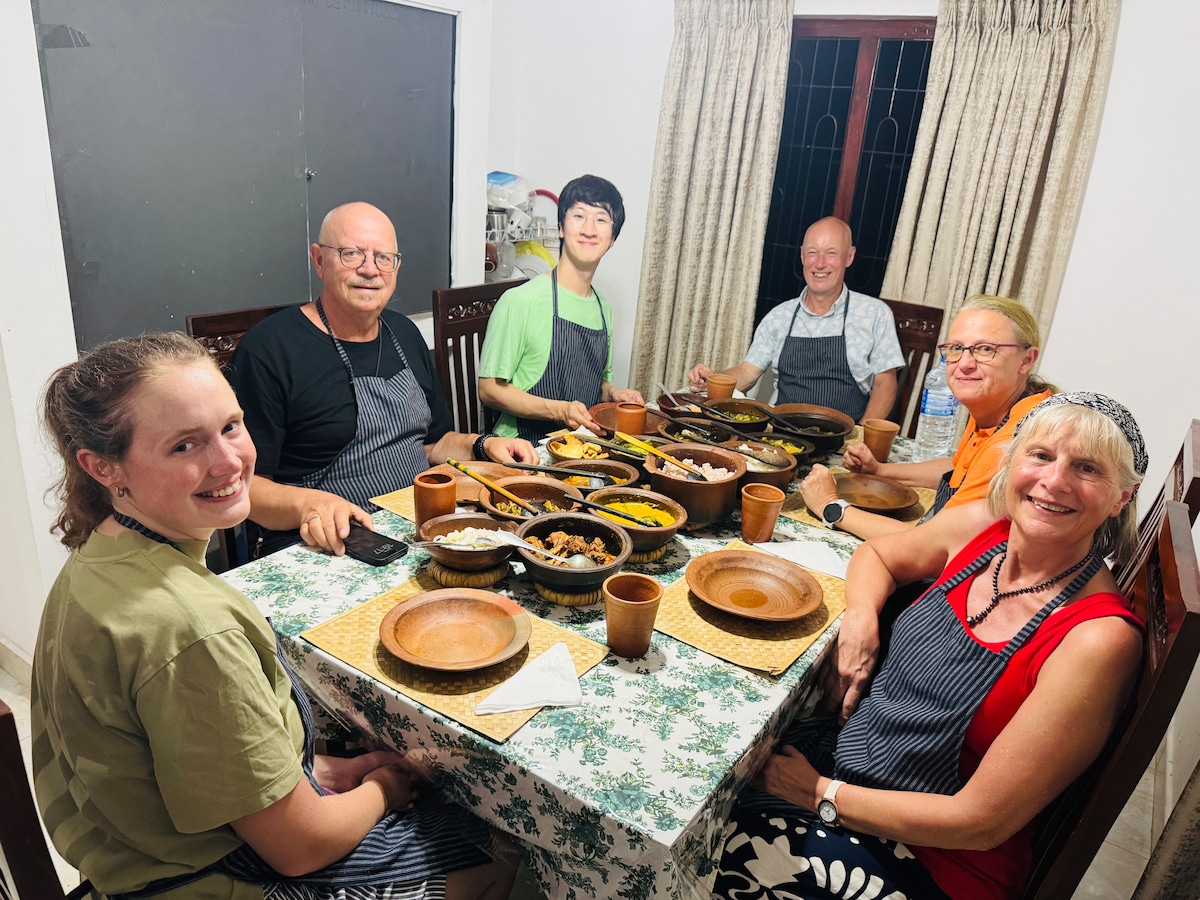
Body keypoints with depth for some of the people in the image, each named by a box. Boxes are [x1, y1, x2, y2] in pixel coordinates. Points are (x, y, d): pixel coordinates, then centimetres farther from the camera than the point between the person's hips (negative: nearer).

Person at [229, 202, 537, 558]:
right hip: (328, 548, -7)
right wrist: (308, 505, -29)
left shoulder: (404, 333, 14)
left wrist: (482, 445, 6)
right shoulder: (268, 348, -9)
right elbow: (242, 482, -11)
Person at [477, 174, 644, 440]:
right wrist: (560, 410, -21)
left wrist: (613, 393, 3)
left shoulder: (603, 308, 11)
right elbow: (490, 388, -11)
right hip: (524, 448, -7)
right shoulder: (520, 301, -13)